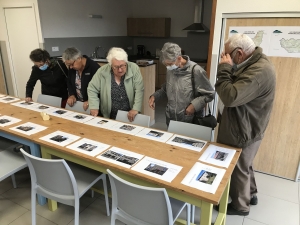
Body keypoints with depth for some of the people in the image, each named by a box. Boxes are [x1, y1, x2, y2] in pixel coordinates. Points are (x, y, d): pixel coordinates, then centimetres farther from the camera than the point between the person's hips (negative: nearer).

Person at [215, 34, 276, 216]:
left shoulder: (259, 71, -29)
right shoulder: (254, 63, 4)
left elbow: (230, 97, -36)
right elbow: (237, 88, 9)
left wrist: (224, 68, -26)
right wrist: (229, 69, -5)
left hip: (244, 132, -10)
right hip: (244, 127, 10)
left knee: (238, 169, 9)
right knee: (244, 165, 25)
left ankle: (240, 206, 31)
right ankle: (250, 194, 47)